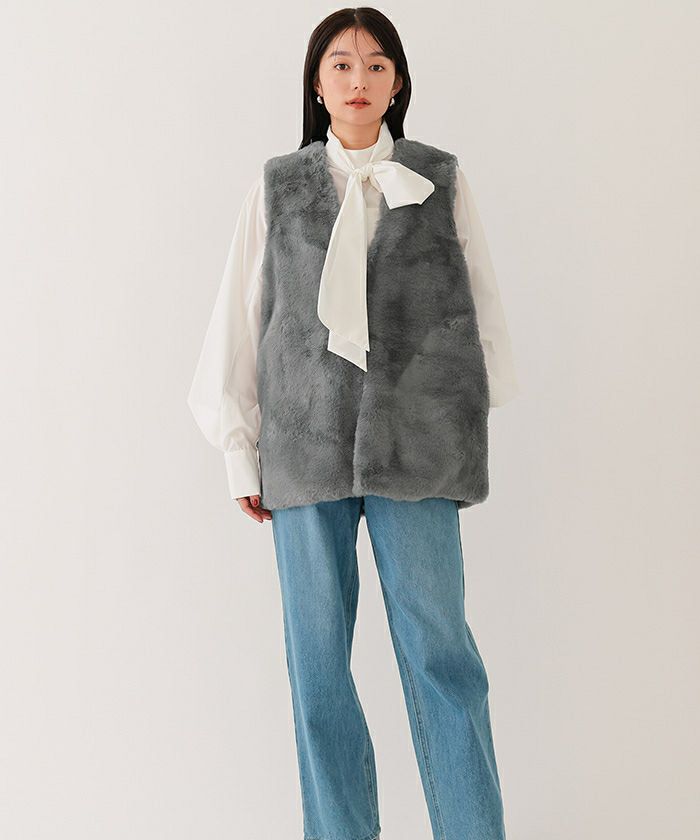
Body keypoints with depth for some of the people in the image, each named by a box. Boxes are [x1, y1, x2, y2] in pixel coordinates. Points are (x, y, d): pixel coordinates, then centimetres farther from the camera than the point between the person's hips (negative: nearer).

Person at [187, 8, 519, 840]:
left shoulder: (442, 180, 8)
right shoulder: (277, 186, 9)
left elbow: (481, 307, 12)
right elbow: (238, 319, 8)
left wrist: (472, 424, 10)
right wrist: (240, 453, 7)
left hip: (416, 445, -1)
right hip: (305, 443, 1)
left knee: (438, 649, -1)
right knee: (317, 656, 4)